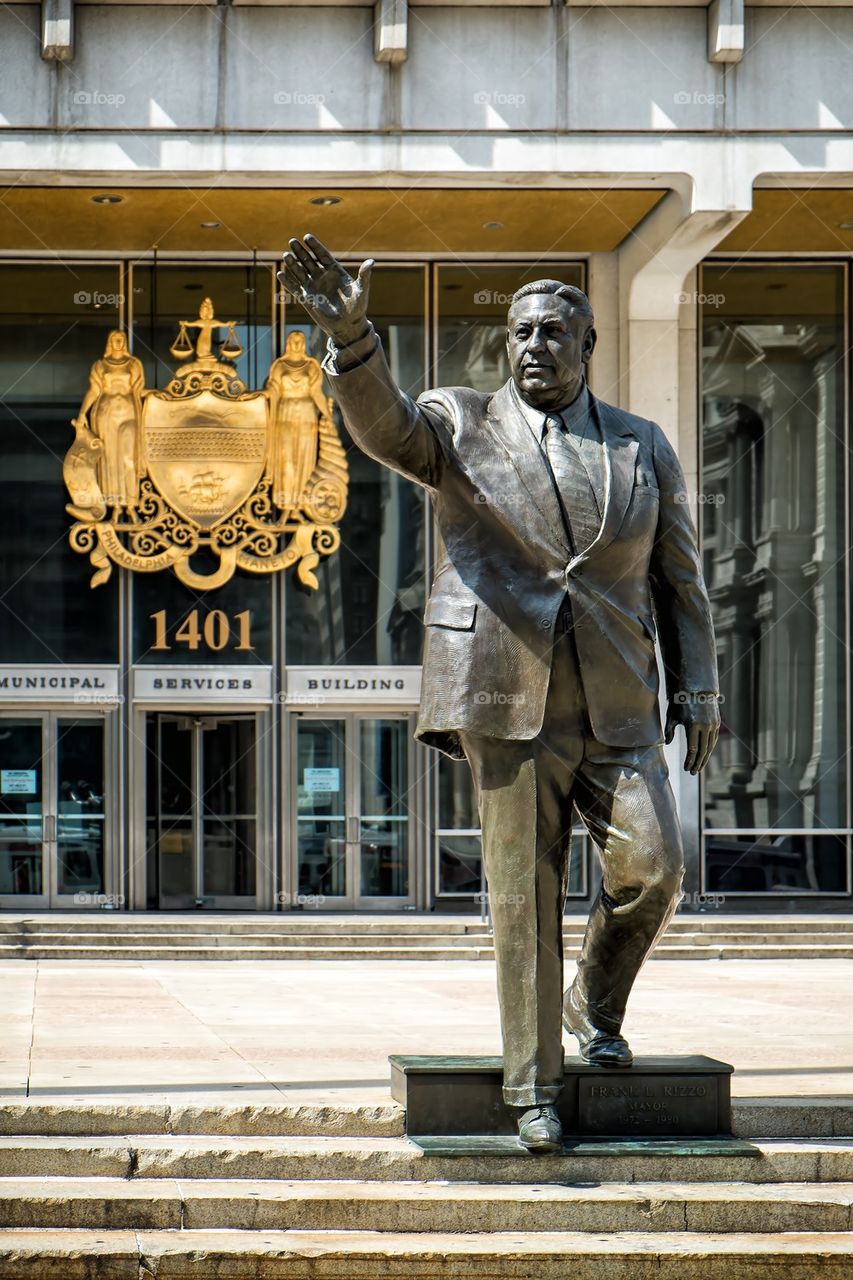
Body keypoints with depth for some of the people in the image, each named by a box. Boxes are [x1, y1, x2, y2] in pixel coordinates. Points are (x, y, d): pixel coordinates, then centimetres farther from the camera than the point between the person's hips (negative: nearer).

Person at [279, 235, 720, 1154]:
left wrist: (697, 692, 7)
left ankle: (597, 1006, 15)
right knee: (524, 895, -1)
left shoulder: (642, 447, 12)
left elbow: (678, 577, 14)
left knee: (650, 864, -13)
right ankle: (533, 1088, 9)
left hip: (614, 706, 2)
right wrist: (350, 336, -35)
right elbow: (383, 422, -16)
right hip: (504, 699, -2)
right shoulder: (461, 428, 5)